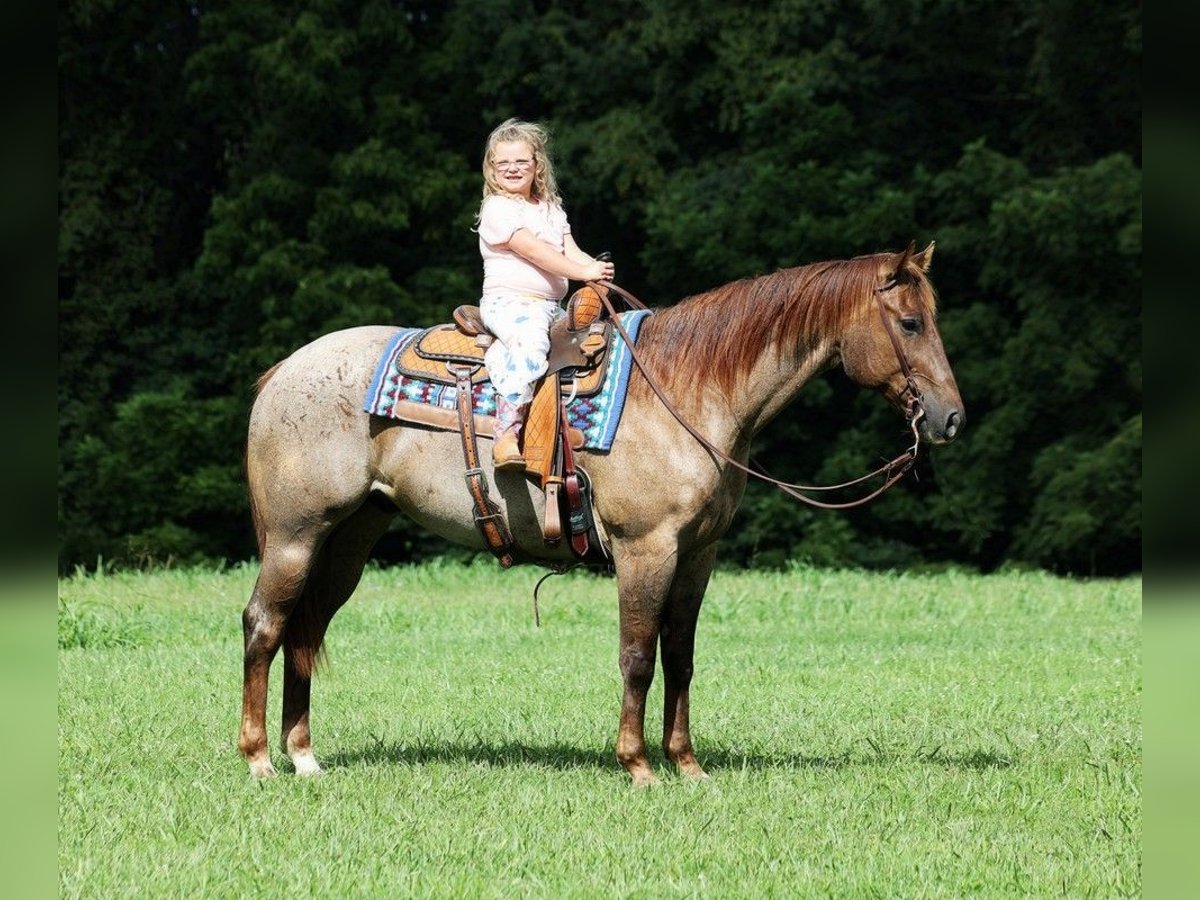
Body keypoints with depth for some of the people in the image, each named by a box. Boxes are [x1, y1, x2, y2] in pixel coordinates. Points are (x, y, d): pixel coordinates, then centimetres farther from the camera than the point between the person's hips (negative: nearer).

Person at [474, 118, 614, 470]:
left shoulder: (551, 209, 20)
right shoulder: (497, 209, -4)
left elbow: (571, 252, 11)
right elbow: (534, 251, -15)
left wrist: (597, 268, -13)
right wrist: (583, 273, -22)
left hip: (549, 305, 8)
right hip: (507, 300, -8)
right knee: (529, 342, -35)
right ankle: (507, 435, -42)